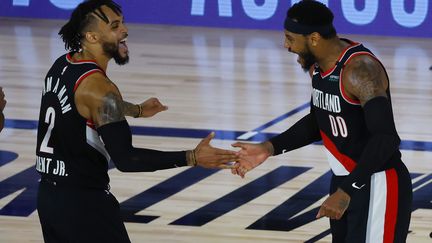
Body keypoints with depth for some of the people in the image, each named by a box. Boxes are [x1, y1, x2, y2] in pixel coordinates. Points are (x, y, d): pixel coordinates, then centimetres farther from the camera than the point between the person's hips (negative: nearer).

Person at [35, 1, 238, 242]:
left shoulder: (62, 66, 6)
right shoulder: (97, 86, -22)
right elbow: (125, 159, -26)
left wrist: (137, 110, 41)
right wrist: (192, 158, -27)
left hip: (51, 194, 9)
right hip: (83, 201, -9)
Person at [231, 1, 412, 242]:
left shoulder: (361, 69, -25)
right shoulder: (318, 65, 4)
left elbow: (385, 138, -30)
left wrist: (346, 191, -34)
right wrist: (270, 148, 8)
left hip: (378, 186, -9)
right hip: (344, 181, 9)